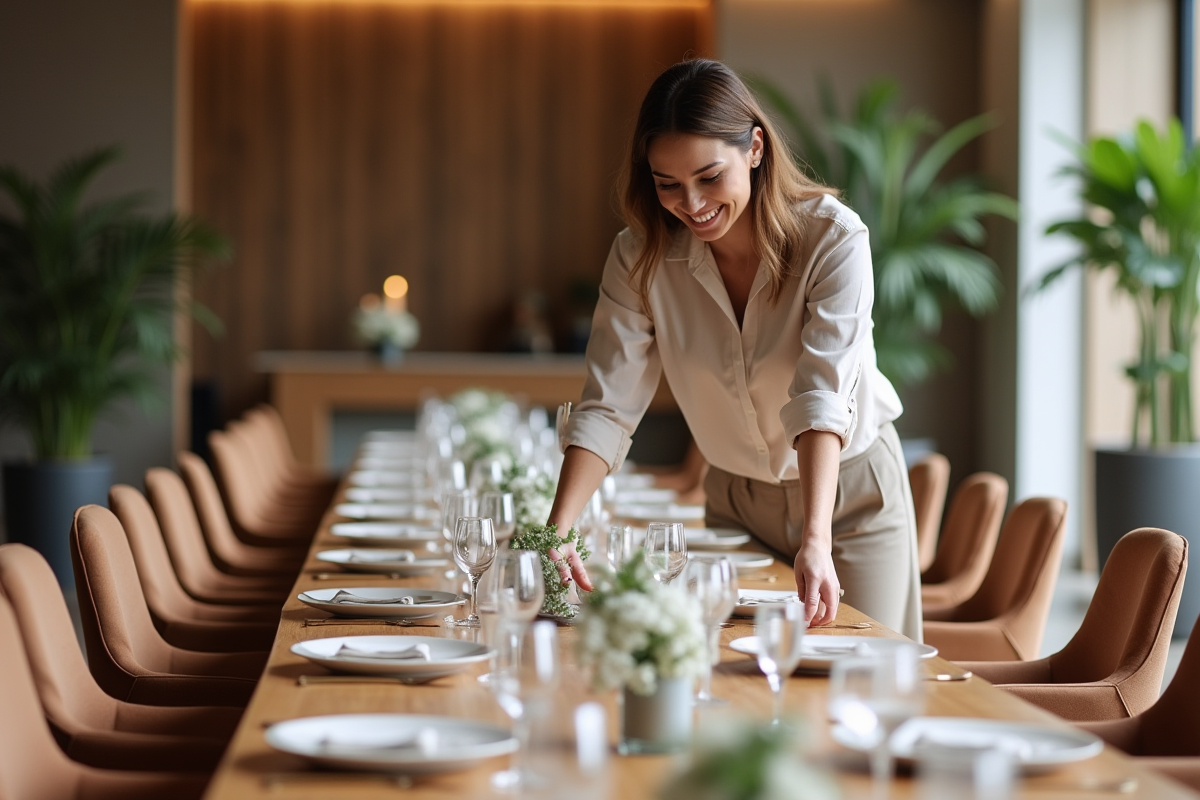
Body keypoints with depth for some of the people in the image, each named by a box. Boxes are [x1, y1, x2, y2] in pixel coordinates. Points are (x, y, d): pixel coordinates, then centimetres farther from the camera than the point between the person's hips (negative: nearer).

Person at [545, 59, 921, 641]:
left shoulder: (833, 238, -24)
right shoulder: (640, 257, -15)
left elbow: (823, 396, -34)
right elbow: (607, 407, -19)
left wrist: (816, 542, -46)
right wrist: (555, 537, -33)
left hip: (851, 489, -2)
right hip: (736, 500, 3)